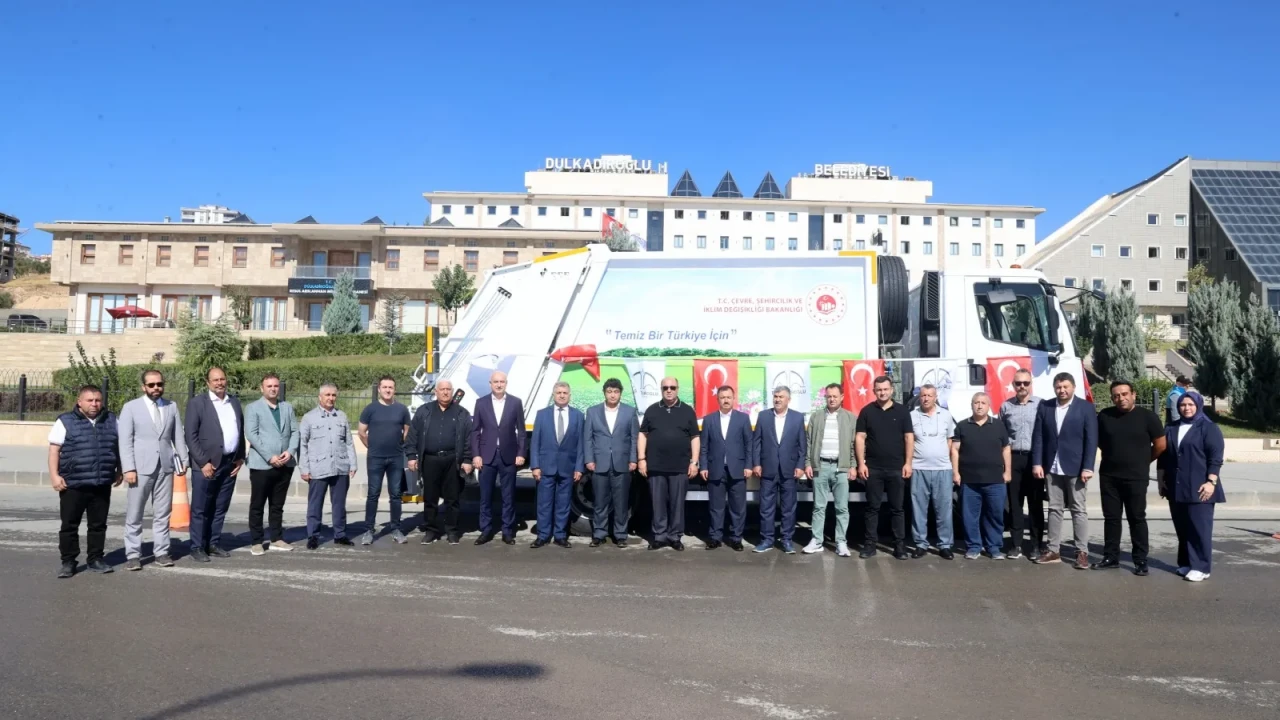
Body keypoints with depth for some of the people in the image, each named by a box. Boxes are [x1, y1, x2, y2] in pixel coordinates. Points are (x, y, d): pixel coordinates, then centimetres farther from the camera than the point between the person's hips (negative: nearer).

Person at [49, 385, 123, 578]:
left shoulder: (111, 420, 10)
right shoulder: (65, 421, -1)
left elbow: (118, 447, 19)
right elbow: (54, 450, -2)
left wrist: (119, 470, 16)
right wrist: (54, 475, -9)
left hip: (102, 485, 3)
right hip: (73, 484, -3)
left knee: (98, 525, 9)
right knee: (69, 525, 4)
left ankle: (95, 559, 19)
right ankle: (68, 561, 14)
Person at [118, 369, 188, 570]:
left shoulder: (171, 407, 11)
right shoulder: (131, 407, 2)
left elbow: (178, 437, 10)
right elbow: (125, 440, -3)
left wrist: (183, 461, 2)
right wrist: (129, 468, -11)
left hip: (166, 467, 3)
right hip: (141, 467, -2)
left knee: (162, 513, 7)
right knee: (134, 514, 2)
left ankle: (161, 552, 13)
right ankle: (133, 554, 9)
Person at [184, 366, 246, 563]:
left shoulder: (234, 402, 12)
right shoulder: (197, 403, -4)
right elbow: (191, 436, -8)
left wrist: (240, 458, 7)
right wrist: (203, 462, -13)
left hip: (230, 464, 5)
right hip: (206, 464, -5)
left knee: (220, 508, 11)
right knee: (200, 509, 1)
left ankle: (214, 544, 20)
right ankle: (197, 547, 9)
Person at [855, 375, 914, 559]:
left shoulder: (902, 411, 4)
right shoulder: (867, 411, 3)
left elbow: (909, 438, 3)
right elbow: (860, 438, 2)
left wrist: (908, 463, -4)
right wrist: (861, 463, -5)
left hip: (896, 468, 0)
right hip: (873, 468, 0)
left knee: (897, 508, 6)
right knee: (872, 507, 5)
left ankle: (900, 545, 11)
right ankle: (870, 544, 10)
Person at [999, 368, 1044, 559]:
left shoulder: (1041, 404, 0)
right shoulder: (1006, 406, 7)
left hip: (1035, 458, -2)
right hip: (1014, 458, 2)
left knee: (1036, 503, 4)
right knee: (1014, 503, 5)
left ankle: (1037, 545, 11)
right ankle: (1016, 545, 11)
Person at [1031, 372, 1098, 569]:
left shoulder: (1086, 407, -2)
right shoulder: (1045, 407, 7)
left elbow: (1091, 439, -6)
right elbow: (1038, 436, 5)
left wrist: (1087, 467, -13)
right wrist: (1037, 463, -3)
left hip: (1075, 467, -3)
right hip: (1052, 467, 3)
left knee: (1079, 510, 2)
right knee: (1054, 509, 9)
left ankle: (1082, 552, 7)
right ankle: (1053, 550, 15)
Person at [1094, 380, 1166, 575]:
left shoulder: (1147, 416, -6)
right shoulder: (1104, 416, 0)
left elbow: (1160, 445, 1)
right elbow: (1099, 441, 16)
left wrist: (1143, 461, 9)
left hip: (1136, 477, -3)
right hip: (1108, 476, 3)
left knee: (1137, 519, 2)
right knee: (1111, 518, 8)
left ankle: (1141, 560, 9)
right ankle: (1110, 557, 16)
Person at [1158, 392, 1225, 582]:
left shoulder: (1209, 428, -1)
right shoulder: (1171, 429, 15)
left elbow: (1215, 457, -8)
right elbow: (1163, 456, 17)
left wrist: (1211, 482, -16)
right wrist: (1161, 480, 13)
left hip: (1199, 489, -5)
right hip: (1176, 489, 5)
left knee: (1199, 528, -6)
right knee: (1182, 528, 8)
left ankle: (1201, 567, -2)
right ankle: (1185, 563, 16)